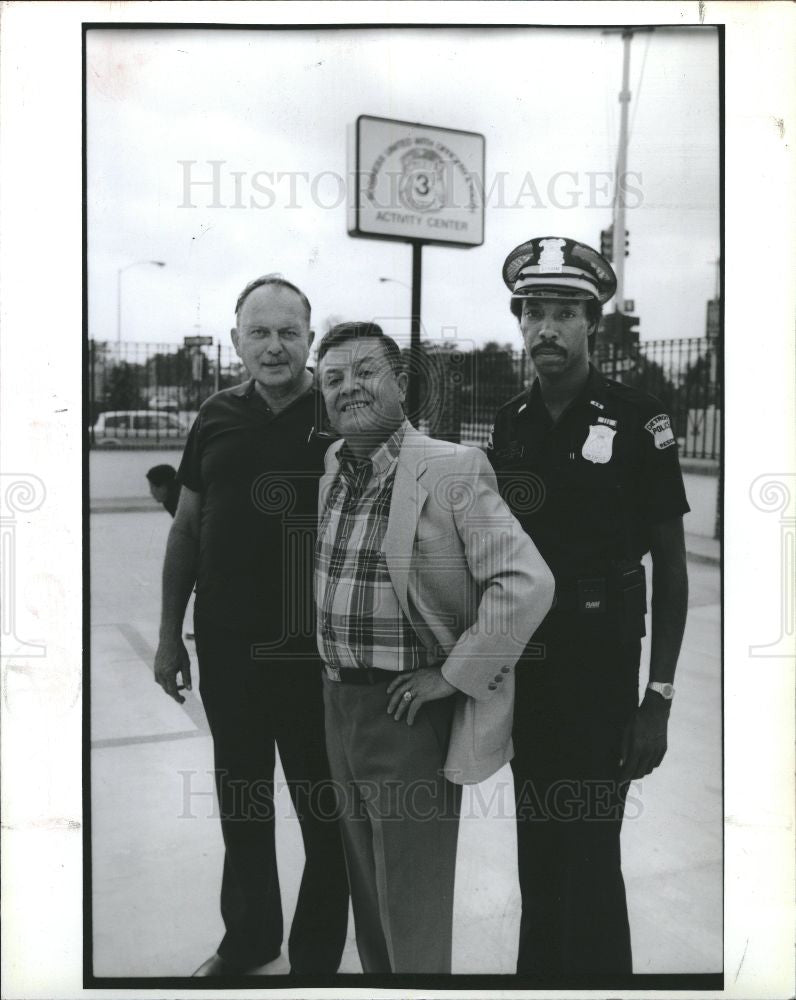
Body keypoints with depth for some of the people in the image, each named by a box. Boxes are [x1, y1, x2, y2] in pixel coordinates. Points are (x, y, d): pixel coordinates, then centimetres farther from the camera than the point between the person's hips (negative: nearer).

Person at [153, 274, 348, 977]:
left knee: (326, 812, 8)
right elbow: (187, 528, 11)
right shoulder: (218, 418, 4)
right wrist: (170, 632, 9)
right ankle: (248, 939, 41)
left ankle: (316, 958, 29)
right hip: (227, 647, 4)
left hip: (315, 650, -4)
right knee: (241, 805, 19)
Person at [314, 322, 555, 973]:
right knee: (365, 888, 23)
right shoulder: (329, 467, 5)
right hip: (337, 703, 7)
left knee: (413, 904, 7)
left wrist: (452, 676, -18)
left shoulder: (452, 469, -16)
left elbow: (528, 583, -23)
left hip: (408, 710, -6)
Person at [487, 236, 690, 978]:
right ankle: (537, 967, 37)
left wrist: (658, 697, -11)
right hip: (521, 666, 5)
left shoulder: (636, 419, -9)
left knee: (589, 855, -1)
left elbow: (671, 568, -7)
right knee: (535, 850, 17)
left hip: (600, 667, -5)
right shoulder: (508, 424, 5)